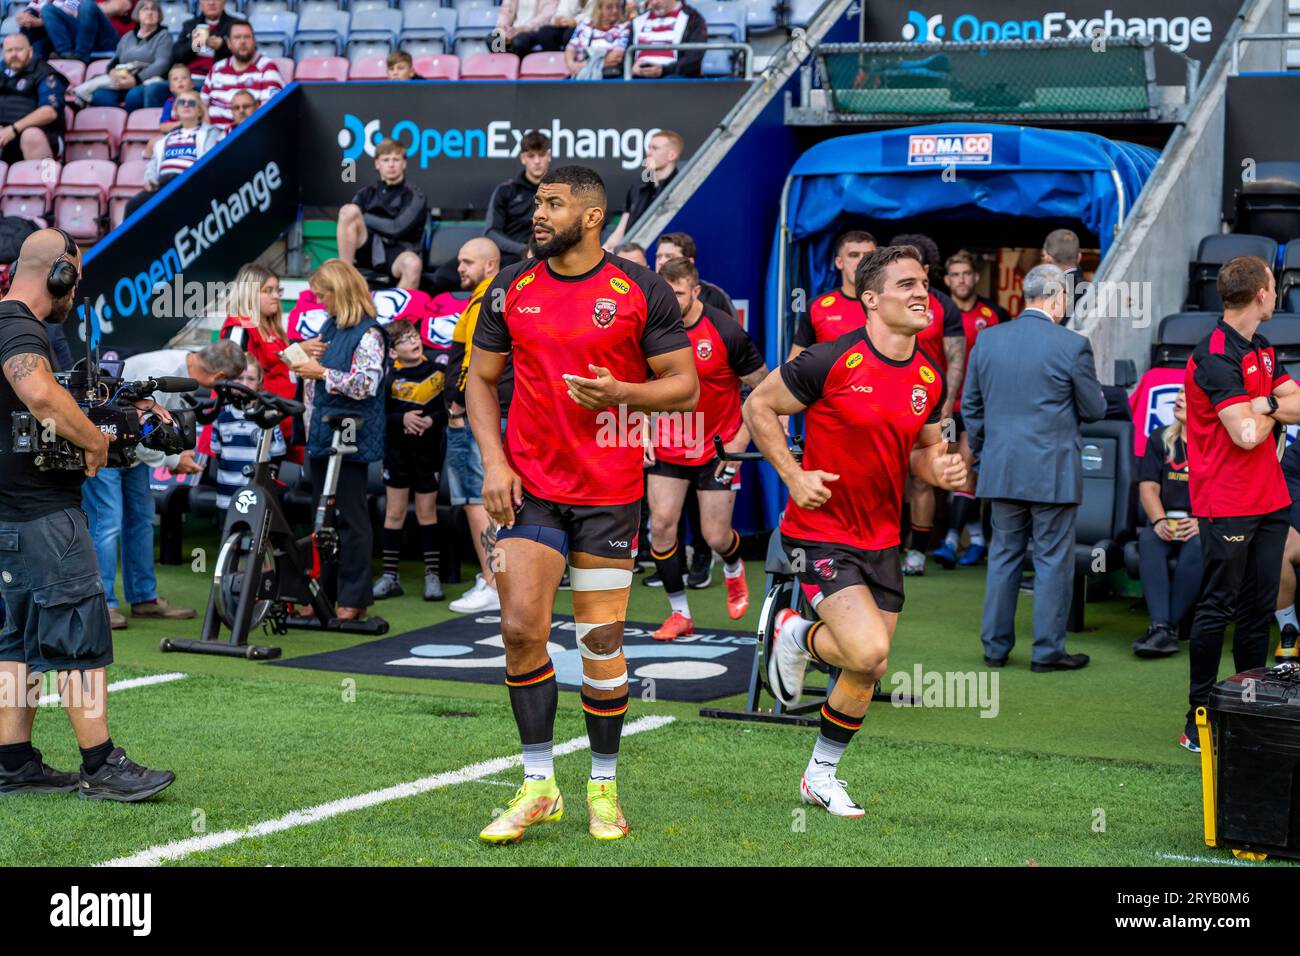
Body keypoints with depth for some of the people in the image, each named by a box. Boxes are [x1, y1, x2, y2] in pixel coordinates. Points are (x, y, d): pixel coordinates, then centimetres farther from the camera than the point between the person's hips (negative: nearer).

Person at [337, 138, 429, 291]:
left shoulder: (415, 198, 5)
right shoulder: (366, 194, 17)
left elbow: (397, 229, -9)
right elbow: (345, 221, 7)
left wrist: (363, 218, -2)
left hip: (396, 252, -3)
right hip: (367, 249, 3)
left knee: (413, 264, -40)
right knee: (349, 210, -24)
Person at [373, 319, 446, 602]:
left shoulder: (437, 371, -1)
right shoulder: (389, 379, -5)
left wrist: (432, 420, -16)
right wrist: (401, 420, -23)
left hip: (428, 451, 0)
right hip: (397, 451, 0)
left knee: (427, 512, 5)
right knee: (394, 512, 4)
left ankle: (432, 574, 11)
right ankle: (390, 576, 10)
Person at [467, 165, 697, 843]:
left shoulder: (642, 291, -3)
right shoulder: (510, 290, 5)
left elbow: (685, 386, -1)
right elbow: (481, 380, 12)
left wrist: (621, 393, -19)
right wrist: (493, 462, -2)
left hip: (609, 493, -2)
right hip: (529, 487, 2)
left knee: (602, 641, 3)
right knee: (521, 629, -7)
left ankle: (603, 786, 18)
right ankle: (538, 786, 6)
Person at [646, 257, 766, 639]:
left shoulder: (726, 331, -16)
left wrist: (740, 441, -11)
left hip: (718, 448, -3)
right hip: (667, 447, 3)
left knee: (715, 537, 0)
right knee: (662, 525, -6)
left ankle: (734, 569, 37)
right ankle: (680, 613, 8)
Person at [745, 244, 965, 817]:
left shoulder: (929, 378, 3)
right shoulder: (831, 361, -16)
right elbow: (759, 406, -5)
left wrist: (941, 469, -5)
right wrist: (793, 476, -14)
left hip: (882, 540, 6)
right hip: (820, 533, -6)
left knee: (866, 674, 10)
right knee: (869, 652, -22)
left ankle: (821, 775, 31)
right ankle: (799, 636, 11)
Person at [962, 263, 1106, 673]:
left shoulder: (987, 339, 2)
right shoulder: (1073, 345, -11)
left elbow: (970, 404, 10)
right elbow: (1094, 409, -3)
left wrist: (981, 454, 21)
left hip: (1001, 469, 4)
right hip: (1053, 471, -4)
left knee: (1003, 557, 13)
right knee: (1053, 561, 4)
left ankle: (995, 646, 17)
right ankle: (1047, 651, 7)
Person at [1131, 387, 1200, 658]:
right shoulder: (1160, 439, 14)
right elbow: (1148, 487, 7)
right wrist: (1159, 521, -13)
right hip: (1167, 521, 3)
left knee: (1196, 545, -36)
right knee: (1149, 540, -31)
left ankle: (1168, 627, -32)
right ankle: (1161, 628, -42)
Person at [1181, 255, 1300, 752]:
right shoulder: (1215, 356, -16)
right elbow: (1247, 435, -22)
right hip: (1227, 506, -9)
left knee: (1260, 608, 11)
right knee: (1218, 609, -4)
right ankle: (1199, 720, 2)